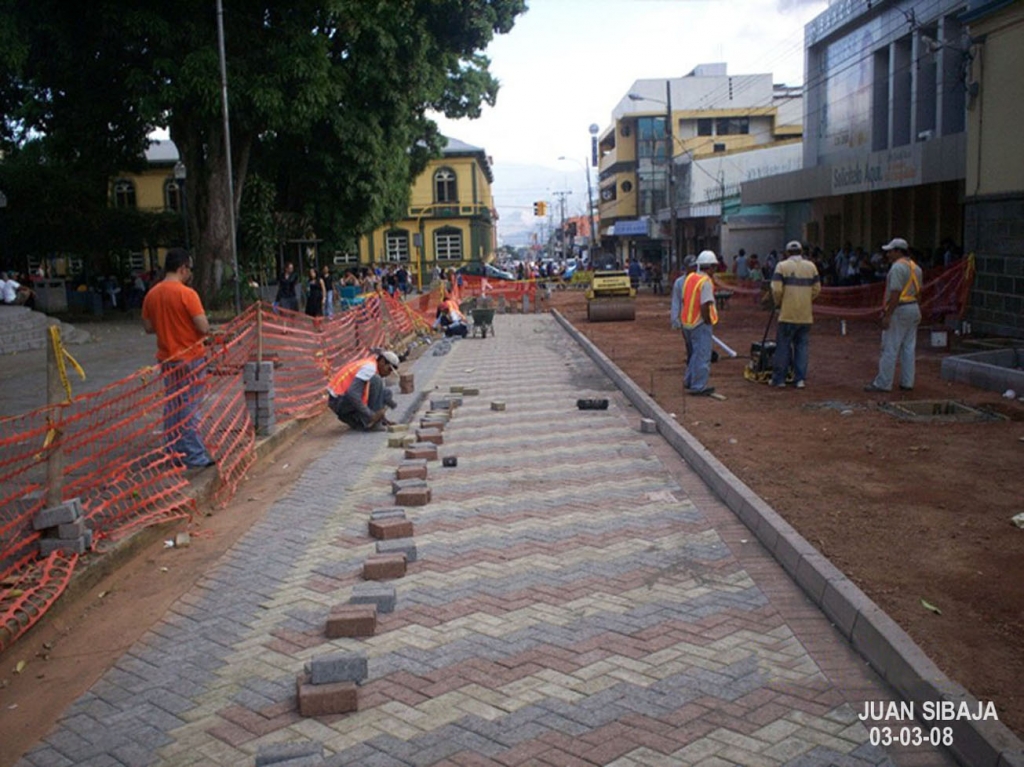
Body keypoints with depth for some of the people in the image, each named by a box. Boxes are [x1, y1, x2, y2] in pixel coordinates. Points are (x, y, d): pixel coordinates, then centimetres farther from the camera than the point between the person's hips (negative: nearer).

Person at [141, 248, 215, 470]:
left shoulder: (152, 294, 4)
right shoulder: (186, 293, -17)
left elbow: (148, 327, 11)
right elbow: (203, 327, -20)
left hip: (167, 358, 7)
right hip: (190, 358, -6)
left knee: (171, 407, 15)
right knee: (189, 408, -2)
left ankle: (174, 451, 24)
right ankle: (195, 457, 4)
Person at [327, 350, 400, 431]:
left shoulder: (369, 364, 13)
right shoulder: (369, 367, -17)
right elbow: (352, 394, -29)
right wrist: (370, 415, -26)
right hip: (339, 401, -10)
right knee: (376, 381, -20)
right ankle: (372, 422, -15)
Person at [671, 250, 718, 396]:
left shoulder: (689, 277, 7)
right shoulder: (705, 282, -17)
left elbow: (682, 300, 12)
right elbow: (705, 306, -24)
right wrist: (709, 323, -12)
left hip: (687, 322, 8)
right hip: (700, 324, -8)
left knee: (695, 353, 22)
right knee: (702, 356, 1)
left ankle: (689, 381, 29)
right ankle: (698, 387, 4)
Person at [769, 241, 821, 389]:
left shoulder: (782, 266, -4)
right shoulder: (811, 266, 6)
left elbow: (777, 289, -10)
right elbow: (817, 289, 6)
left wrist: (778, 303, 7)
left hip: (788, 314, -3)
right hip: (805, 315, 3)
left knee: (783, 346, 3)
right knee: (802, 346, 9)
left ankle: (779, 378, 8)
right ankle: (800, 379, 8)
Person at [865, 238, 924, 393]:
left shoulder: (898, 267, -14)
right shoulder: (915, 267, 15)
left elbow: (895, 294, -20)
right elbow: (918, 292, 17)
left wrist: (887, 315, -20)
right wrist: (914, 310, 22)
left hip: (899, 310, -9)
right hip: (914, 309, 9)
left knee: (890, 349, -6)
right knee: (909, 348, 10)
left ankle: (882, 383, -4)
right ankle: (907, 382, 13)